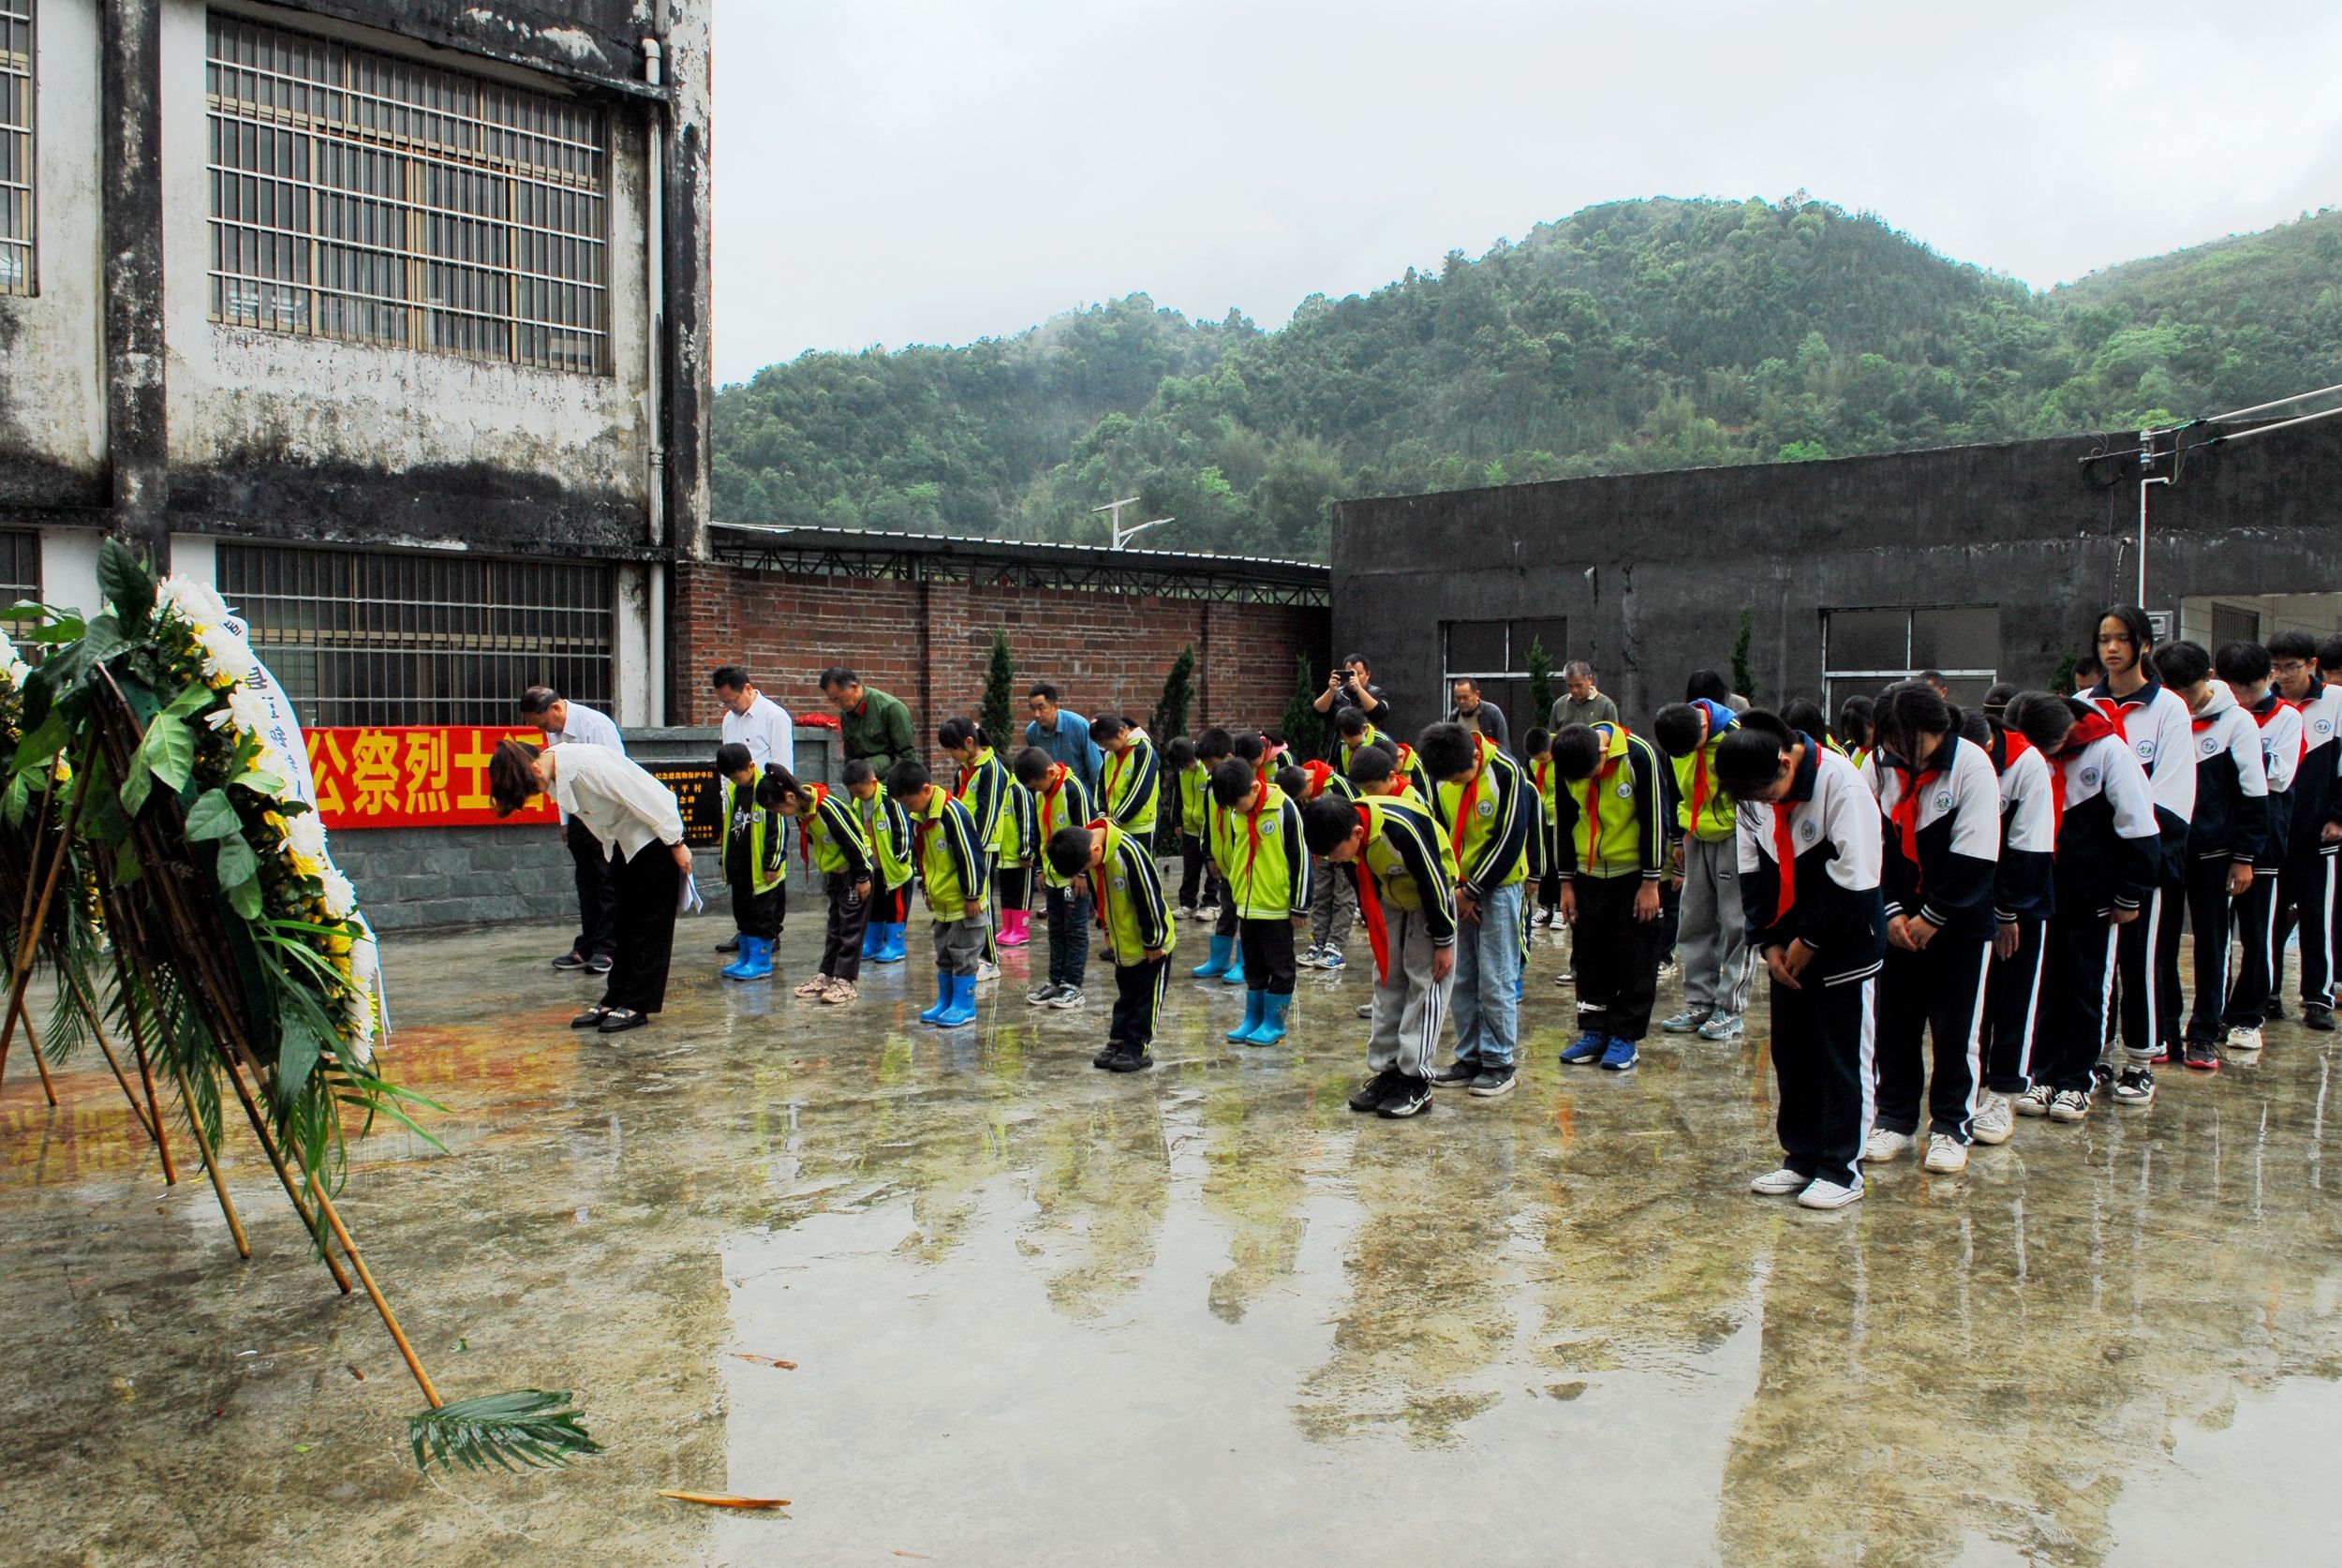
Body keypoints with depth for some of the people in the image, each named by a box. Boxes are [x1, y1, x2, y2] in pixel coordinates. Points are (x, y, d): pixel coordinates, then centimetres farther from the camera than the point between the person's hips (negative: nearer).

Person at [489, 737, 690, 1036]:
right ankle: (614, 1000, 13)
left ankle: (637, 1005, 0)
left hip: (653, 837, -9)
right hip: (623, 841, 9)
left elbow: (647, 800, -26)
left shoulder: (588, 765, -30)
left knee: (650, 924, -3)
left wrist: (676, 844, -20)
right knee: (624, 924, 10)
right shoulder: (557, 775, -3)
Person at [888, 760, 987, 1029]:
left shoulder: (952, 813, -23)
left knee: (963, 955, -1)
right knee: (944, 955, 16)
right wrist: (928, 890, 20)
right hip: (941, 902, 9)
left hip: (964, 903, -9)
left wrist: (972, 895, -17)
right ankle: (945, 1003, 26)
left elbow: (970, 856, -21)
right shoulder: (918, 817, 5)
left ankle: (964, 1006, 7)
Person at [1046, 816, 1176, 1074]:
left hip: (1152, 943, -7)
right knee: (1126, 994, 18)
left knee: (1147, 996, 5)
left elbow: (1149, 899, -26)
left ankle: (1137, 1047, 12)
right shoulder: (1084, 848, -8)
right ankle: (1118, 1042, 26)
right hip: (1123, 942, 8)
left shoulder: (1128, 852, -33)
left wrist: (1153, 941, -18)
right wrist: (1107, 929, 15)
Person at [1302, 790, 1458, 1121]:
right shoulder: (1347, 828, -18)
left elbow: (1434, 884, -27)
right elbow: (1365, 881, 2)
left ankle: (1416, 1083, -5)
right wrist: (1371, 923, 10)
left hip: (1430, 898, -7)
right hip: (1391, 899, 7)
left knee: (1425, 982, -8)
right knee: (1388, 979, 6)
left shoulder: (1402, 829, -39)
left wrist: (1444, 942, -19)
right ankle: (1386, 1071, 12)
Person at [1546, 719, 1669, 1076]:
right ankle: (1594, 1031, 18)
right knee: (1589, 955, 8)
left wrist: (1651, 882, -13)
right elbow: (1563, 822, 3)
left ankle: (1626, 1036, 9)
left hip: (1634, 873, -4)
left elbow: (1655, 818, -15)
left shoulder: (1640, 754, -21)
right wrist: (1566, 882, 4)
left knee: (1636, 958, 1)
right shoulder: (1566, 764, -7)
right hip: (1589, 873, 4)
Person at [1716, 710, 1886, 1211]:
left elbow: (1854, 878, -20)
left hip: (1845, 943, -6)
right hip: (1789, 947, 6)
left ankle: (1841, 1167, 10)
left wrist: (1810, 940, -14)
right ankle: (1802, 1156, 22)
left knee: (1843, 1058, 1)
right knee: (1790, 1054, 11)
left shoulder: (1840, 783, -21)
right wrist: (1767, 941, -2)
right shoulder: (1750, 795, -1)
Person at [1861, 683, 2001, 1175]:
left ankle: (1952, 1126, 14)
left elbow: (1975, 858, -15)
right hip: (1898, 921, 4)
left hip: (1961, 922, -3)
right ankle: (1895, 1120, 20)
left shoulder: (1972, 766, -13)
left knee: (1957, 1028, 2)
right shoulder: (1877, 765, -2)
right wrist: (1891, 911, -9)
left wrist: (1933, 917, -14)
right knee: (1893, 1023, 8)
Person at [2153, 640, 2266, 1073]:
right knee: (2159, 941, 4)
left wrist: (2245, 856, -5)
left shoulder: (2236, 722, -4)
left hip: (2212, 851, -2)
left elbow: (2254, 794, -2)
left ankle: (2205, 1034, 14)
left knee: (2211, 942, 6)